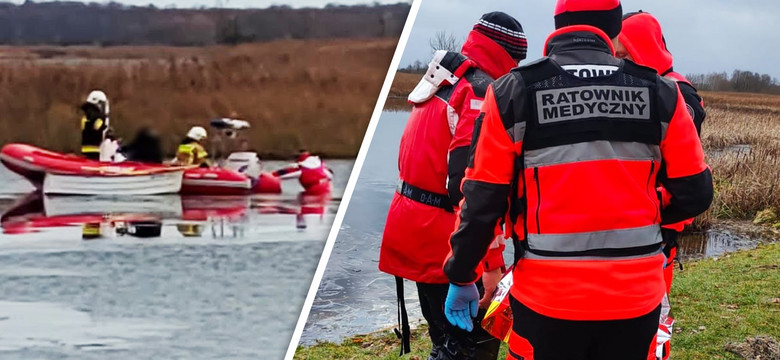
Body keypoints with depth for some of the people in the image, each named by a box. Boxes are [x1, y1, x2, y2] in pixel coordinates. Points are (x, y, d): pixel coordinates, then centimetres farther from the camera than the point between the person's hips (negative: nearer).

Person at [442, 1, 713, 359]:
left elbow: (482, 202, -3)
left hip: (547, 300, -1)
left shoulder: (512, 93, -5)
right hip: (636, 299, 1)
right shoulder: (659, 93, -1)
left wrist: (462, 278, 9)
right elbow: (694, 193, 3)